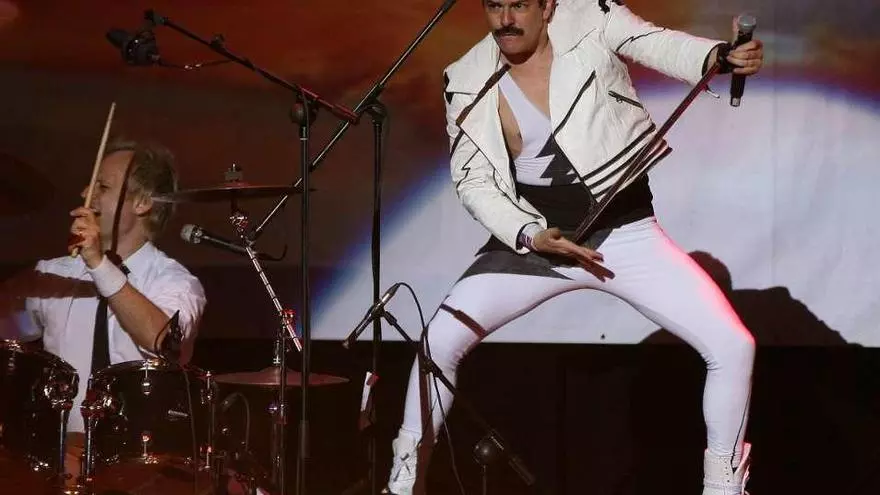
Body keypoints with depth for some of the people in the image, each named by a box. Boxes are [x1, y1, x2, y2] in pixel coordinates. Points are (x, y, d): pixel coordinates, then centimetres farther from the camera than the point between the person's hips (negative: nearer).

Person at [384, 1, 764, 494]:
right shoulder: (469, 84, -4)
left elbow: (661, 46, -20)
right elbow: (474, 181, -1)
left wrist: (723, 56, -41)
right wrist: (530, 236, -17)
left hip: (626, 233, -1)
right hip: (533, 237, 1)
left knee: (734, 346, -11)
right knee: (440, 341, -11)